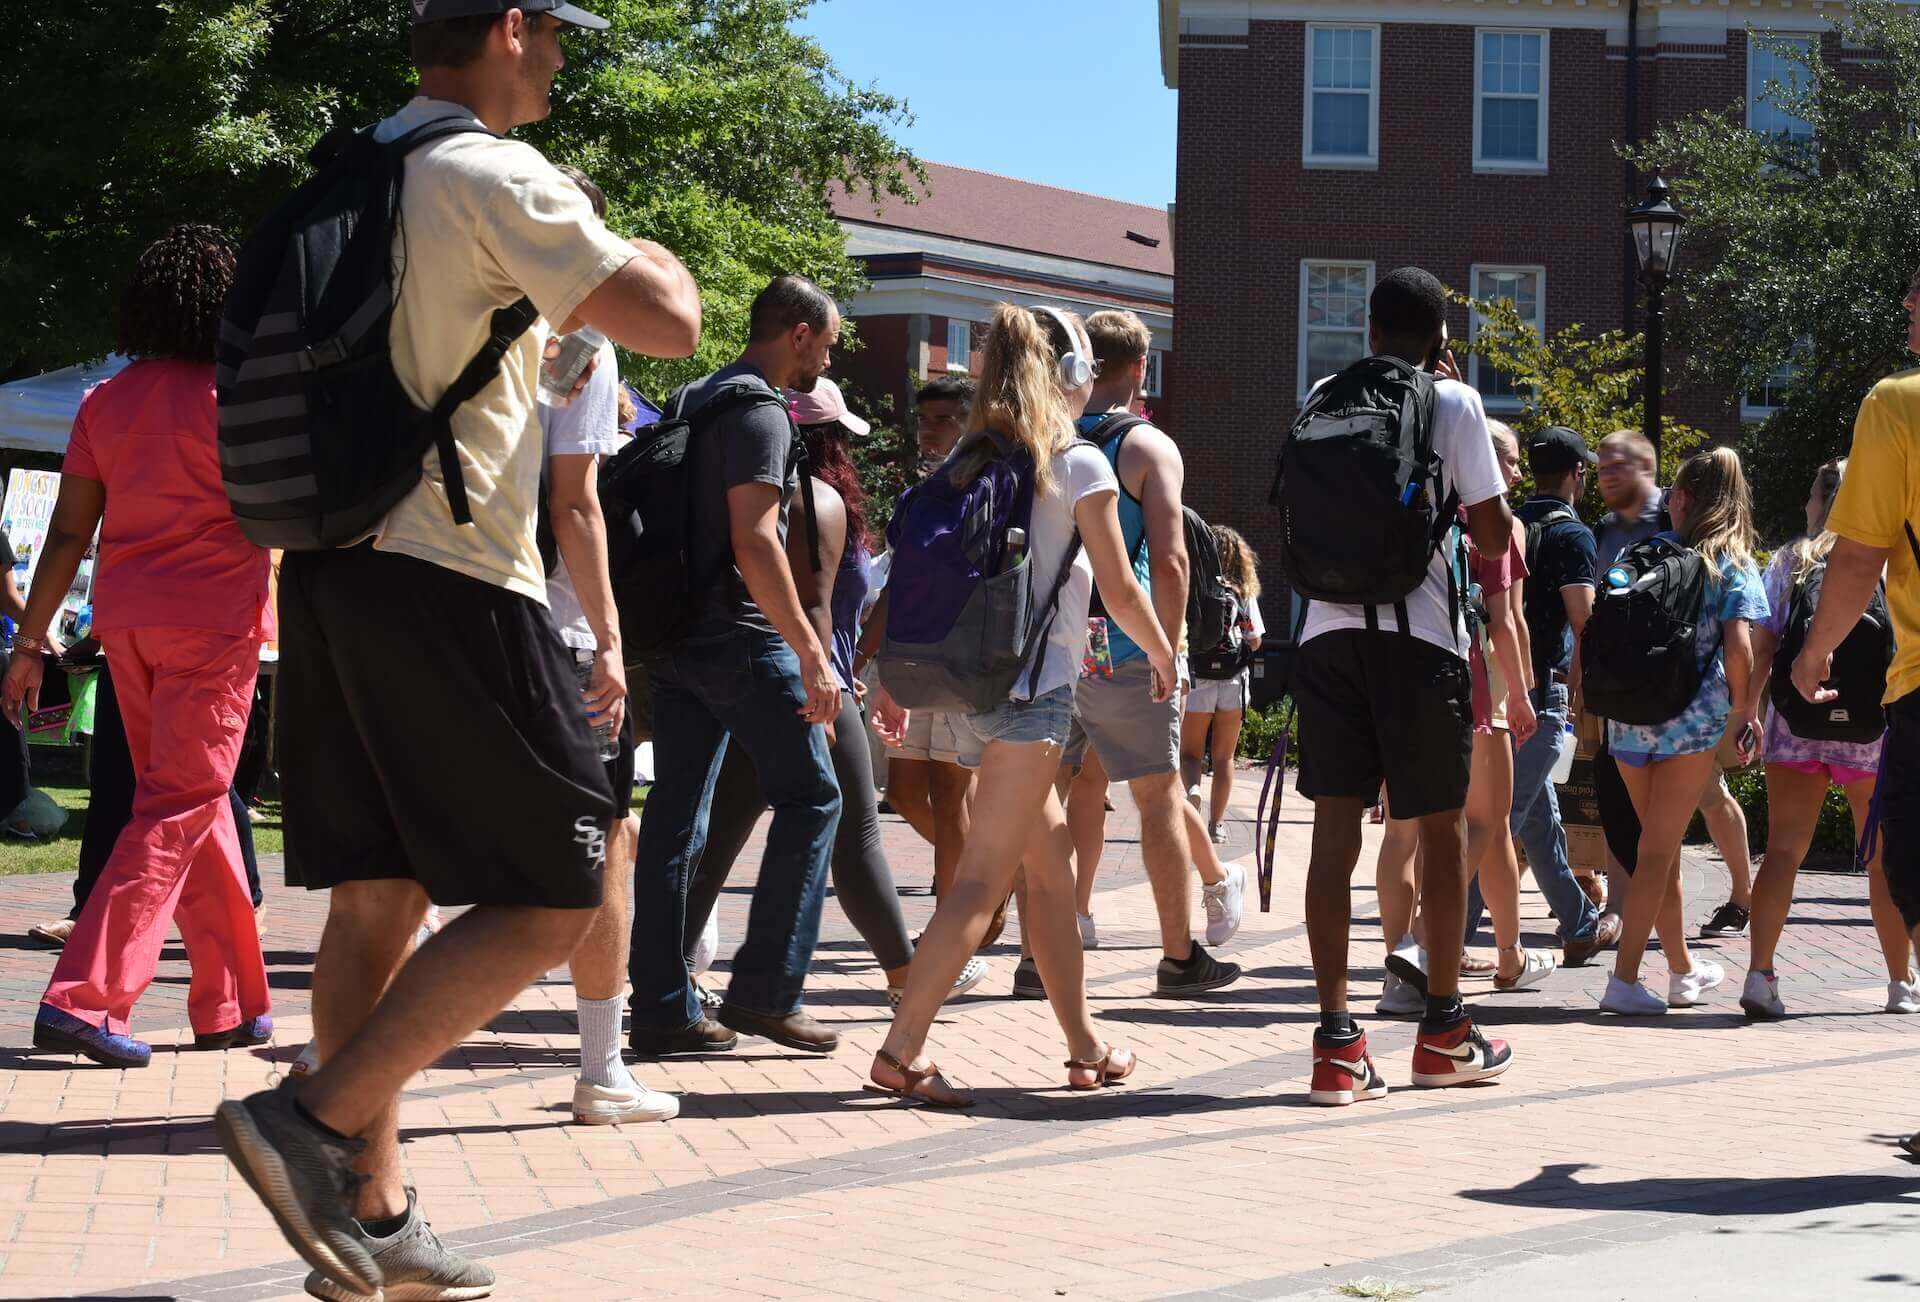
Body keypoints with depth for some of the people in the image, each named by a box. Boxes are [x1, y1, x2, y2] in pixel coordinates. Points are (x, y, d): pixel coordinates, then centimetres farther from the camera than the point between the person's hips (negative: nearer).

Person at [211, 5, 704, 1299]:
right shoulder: (498, 175, -9)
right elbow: (669, 321, -14)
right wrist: (640, 255, 7)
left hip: (333, 572, 9)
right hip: (451, 579, -9)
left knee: (378, 899, 11)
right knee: (554, 894, -3)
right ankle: (316, 1120, -10)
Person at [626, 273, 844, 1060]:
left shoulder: (691, 404, 18)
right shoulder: (760, 412, -11)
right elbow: (754, 538, -21)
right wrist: (811, 653, -22)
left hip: (675, 634, 9)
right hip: (741, 639, -9)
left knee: (674, 819, 6)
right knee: (810, 798, 1)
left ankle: (663, 1009, 6)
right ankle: (764, 989, -2)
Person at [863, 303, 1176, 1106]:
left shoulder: (967, 460, 10)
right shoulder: (1078, 466, -7)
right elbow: (1120, 591, -3)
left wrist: (892, 678, 12)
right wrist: (1163, 657, 13)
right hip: (1034, 681, -7)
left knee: (1052, 860, 18)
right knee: (984, 877, -8)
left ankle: (1085, 1048, 24)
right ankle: (901, 1053, -14)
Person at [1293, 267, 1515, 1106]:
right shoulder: (1453, 403, 0)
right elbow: (1494, 533, 1)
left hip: (1328, 629, 3)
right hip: (1418, 633, -3)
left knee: (1336, 826, 1)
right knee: (1442, 827, 10)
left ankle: (1337, 1043, -5)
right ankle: (1444, 1028, 19)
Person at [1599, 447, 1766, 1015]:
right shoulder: (1733, 564, -1)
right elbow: (1738, 647, -13)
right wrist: (1743, 712, -1)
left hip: (1627, 714, 4)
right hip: (1691, 717, -4)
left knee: (1660, 843, 17)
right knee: (1659, 847, 1)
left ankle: (1683, 971, 30)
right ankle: (1624, 979, -7)